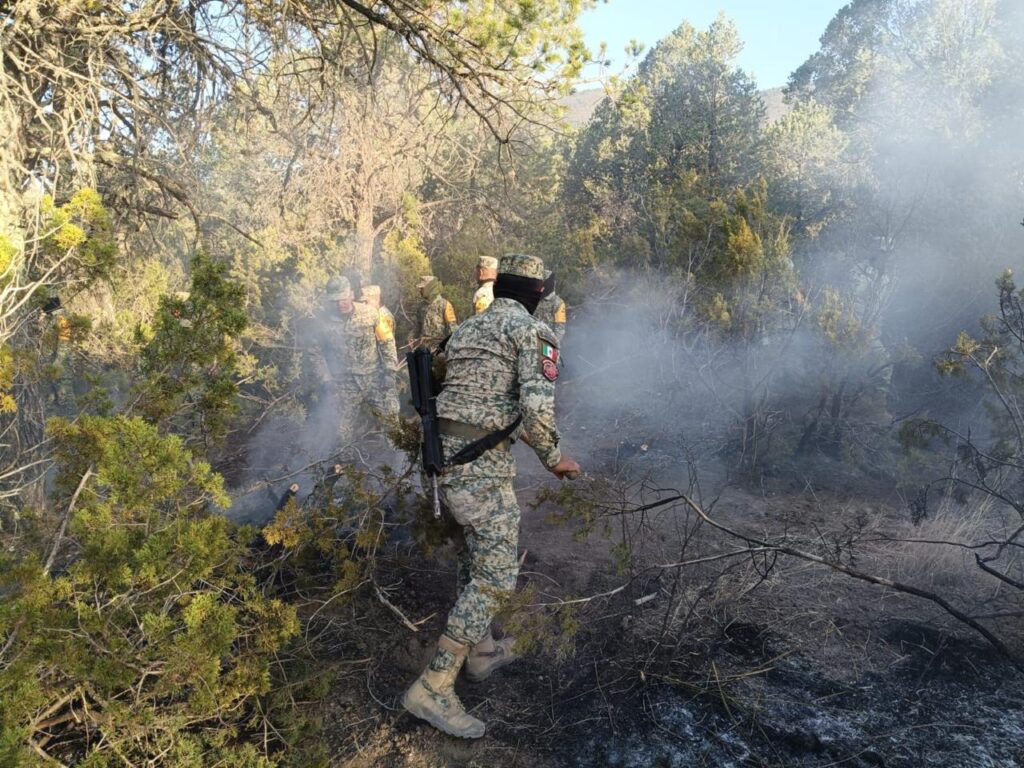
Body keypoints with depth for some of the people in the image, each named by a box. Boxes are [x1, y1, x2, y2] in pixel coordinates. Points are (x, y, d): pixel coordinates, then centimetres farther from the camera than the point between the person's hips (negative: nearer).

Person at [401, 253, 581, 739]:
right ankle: (433, 688, -2)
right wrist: (553, 458, 0)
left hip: (443, 452, 9)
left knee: (477, 551, 25)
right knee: (496, 574, -3)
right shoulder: (532, 330, -5)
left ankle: (481, 650, 40)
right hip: (480, 460, -9)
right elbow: (537, 409, -16)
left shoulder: (467, 328, 19)